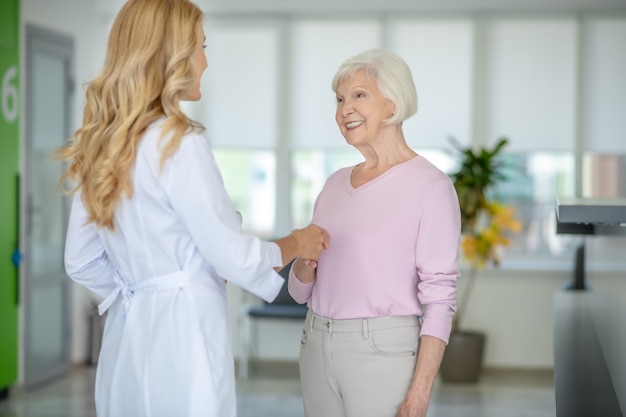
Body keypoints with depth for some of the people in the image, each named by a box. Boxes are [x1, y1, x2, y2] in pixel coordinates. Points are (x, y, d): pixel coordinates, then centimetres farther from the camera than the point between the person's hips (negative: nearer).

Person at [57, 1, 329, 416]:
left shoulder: (98, 143, 6)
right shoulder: (179, 144, -16)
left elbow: (81, 262, 12)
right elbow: (235, 257, -12)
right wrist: (296, 244, 5)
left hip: (128, 336, 7)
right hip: (184, 335, -7)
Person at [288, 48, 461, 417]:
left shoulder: (430, 186, -9)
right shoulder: (336, 183, 11)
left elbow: (439, 297, -12)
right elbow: (302, 289, 15)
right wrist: (303, 263, -8)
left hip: (385, 352, -6)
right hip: (318, 346, 6)